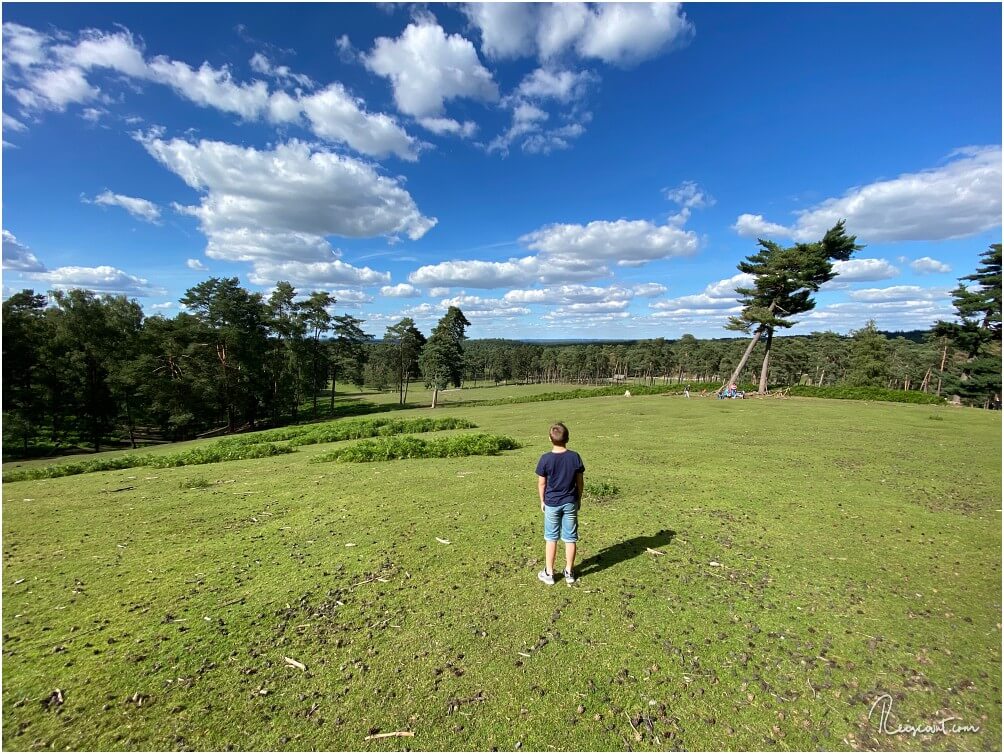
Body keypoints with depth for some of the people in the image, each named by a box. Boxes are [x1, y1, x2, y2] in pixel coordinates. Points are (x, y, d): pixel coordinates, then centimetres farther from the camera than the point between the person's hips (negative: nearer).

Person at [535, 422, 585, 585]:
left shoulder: (545, 459, -15)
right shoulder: (575, 457, -10)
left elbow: (541, 483, -7)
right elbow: (580, 481, -1)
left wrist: (542, 501, 8)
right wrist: (579, 499, 13)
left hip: (551, 503, -1)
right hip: (570, 503, 1)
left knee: (551, 538, 12)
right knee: (570, 538, 13)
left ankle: (549, 573, 22)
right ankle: (569, 572, 25)